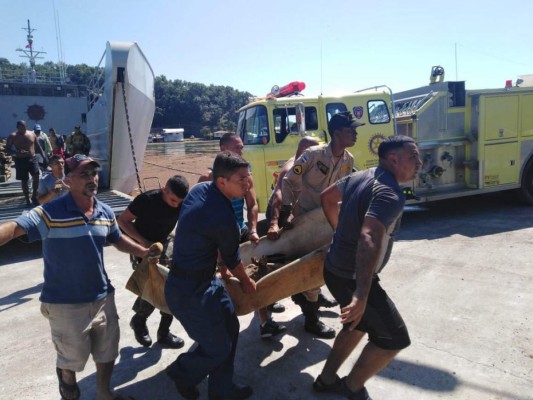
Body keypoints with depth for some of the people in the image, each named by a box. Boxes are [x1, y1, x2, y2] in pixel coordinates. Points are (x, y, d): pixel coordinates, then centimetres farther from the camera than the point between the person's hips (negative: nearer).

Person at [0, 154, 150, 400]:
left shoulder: (105, 213, 0)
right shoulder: (50, 213, -19)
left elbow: (118, 239, 16)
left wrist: (144, 252, 9)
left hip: (102, 297, 5)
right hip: (65, 304, -5)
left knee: (107, 351, 21)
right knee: (73, 357, 16)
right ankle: (67, 380, 53)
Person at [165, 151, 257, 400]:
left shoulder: (200, 189, -2)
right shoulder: (224, 218, -29)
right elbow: (232, 259, -9)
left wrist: (223, 267, 25)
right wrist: (246, 282, 12)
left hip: (204, 279, 10)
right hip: (191, 290, -9)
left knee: (230, 328, 19)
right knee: (218, 347, 7)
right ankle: (181, 372, 37)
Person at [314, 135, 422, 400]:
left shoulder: (361, 177, 4)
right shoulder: (390, 195, -24)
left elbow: (327, 197, 19)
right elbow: (369, 239, -40)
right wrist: (361, 295, -42)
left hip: (336, 269, 10)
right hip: (352, 278, -9)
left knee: (359, 324, 29)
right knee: (394, 337, 6)